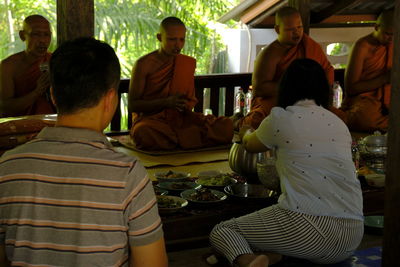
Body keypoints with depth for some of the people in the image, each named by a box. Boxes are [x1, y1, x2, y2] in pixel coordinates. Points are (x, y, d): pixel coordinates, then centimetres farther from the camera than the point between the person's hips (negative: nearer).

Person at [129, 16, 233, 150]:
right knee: (143, 133, -43)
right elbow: (132, 105, -5)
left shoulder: (189, 63, 10)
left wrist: (187, 105, -6)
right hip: (150, 119, -4)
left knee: (226, 126, -20)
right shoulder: (144, 64, -5)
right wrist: (166, 102, -19)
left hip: (179, 119, 4)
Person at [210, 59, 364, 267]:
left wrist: (245, 132, 45)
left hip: (307, 226, -6)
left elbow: (250, 146, 22)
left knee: (221, 232, 14)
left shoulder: (280, 118, 1)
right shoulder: (339, 123, 15)